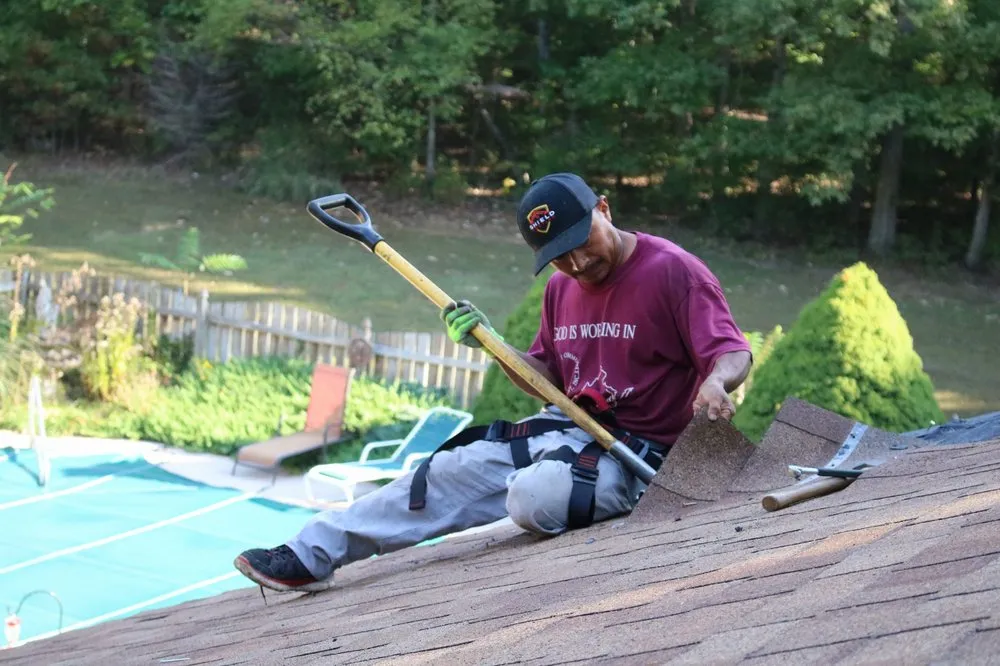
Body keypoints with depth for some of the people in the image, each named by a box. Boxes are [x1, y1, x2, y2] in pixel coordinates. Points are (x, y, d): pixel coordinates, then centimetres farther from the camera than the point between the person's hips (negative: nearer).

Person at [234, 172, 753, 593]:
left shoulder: (672, 272, -15)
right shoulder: (561, 288, 8)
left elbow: (736, 353, -19)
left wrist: (715, 382, -42)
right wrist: (490, 343, 1)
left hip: (638, 451, -7)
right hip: (570, 426, 7)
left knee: (533, 497, -35)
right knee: (454, 470, -3)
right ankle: (312, 555, 2)